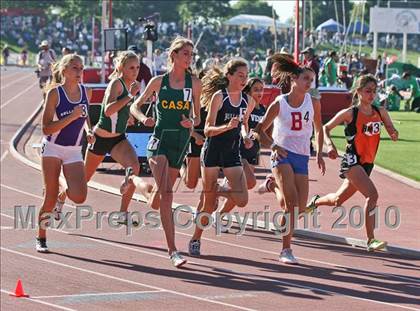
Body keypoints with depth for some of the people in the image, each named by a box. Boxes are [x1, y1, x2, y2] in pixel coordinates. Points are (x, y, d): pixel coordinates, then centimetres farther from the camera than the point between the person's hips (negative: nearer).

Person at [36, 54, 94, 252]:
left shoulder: (86, 92, 0)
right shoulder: (54, 93, -14)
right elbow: (46, 129, -18)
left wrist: (89, 131, 4)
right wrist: (72, 117, -25)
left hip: (74, 151, 3)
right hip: (53, 148, -3)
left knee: (79, 197, -14)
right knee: (50, 197, -4)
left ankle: (64, 191, 22)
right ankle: (41, 239, 14)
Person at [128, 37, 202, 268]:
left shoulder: (194, 83, 2)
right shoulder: (158, 82, -1)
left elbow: (197, 117, 9)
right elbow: (135, 106, 8)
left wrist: (191, 123, -14)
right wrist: (142, 118, -13)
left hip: (181, 142, 3)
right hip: (160, 140, -3)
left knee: (156, 203, 13)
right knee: (167, 195, -18)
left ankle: (135, 181, 49)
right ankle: (172, 251, -16)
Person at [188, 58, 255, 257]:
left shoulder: (248, 101, 3)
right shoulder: (219, 96, -12)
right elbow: (208, 130, -14)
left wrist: (246, 136, 2)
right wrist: (227, 126, -30)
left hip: (232, 153, 4)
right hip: (212, 151, -4)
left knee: (241, 200, -12)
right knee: (209, 204, 1)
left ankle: (219, 191, 20)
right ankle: (195, 240, 21)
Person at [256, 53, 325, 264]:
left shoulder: (313, 103, 2)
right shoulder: (279, 104, -5)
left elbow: (319, 129, 17)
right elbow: (261, 129, 4)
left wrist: (319, 153, 9)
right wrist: (273, 145, -13)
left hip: (302, 157, 4)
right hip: (282, 155, -4)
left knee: (300, 208, -2)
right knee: (292, 201, -18)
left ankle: (274, 186, 27)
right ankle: (286, 250, -10)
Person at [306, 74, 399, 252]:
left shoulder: (380, 112, 5)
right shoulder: (350, 113, -7)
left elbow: (392, 132, 6)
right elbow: (326, 128, 2)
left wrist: (393, 133, -18)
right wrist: (330, 145, -15)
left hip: (367, 164, 6)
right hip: (352, 161, -6)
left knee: (338, 200, 21)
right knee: (372, 194, -25)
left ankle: (316, 202, 53)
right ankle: (371, 240, -23)